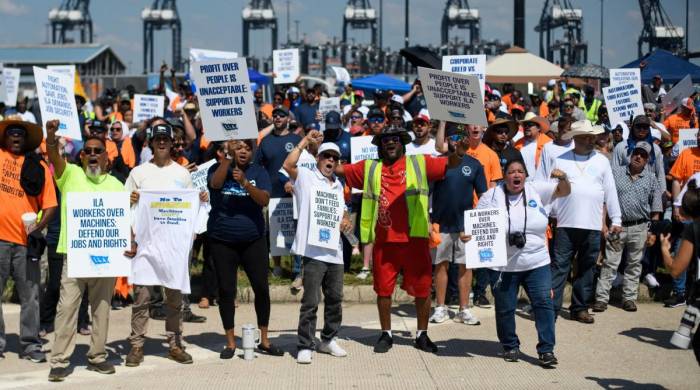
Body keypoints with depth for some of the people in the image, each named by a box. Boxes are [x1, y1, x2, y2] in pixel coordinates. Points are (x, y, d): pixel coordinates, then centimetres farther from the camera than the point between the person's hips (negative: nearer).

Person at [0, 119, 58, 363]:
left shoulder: (38, 167, 8)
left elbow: (50, 205, 4)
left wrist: (39, 226, -10)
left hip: (25, 240, 0)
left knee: (30, 296, 4)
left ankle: (30, 345, 14)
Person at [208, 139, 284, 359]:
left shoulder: (258, 171, 3)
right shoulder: (218, 168, 2)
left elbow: (264, 200, -12)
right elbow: (215, 184, -21)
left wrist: (244, 182, -26)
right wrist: (226, 158, -26)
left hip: (253, 239, 1)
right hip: (221, 241, -1)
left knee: (262, 288, -1)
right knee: (226, 290, 1)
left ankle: (264, 341, 11)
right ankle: (230, 343, 11)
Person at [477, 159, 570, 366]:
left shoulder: (537, 190, 3)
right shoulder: (492, 196, 0)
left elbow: (564, 192, 1)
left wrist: (563, 178, -21)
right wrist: (468, 234, -17)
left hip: (537, 263, 1)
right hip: (503, 266, -1)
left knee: (544, 303, -6)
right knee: (505, 308, 6)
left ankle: (546, 349, 0)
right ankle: (510, 347, 25)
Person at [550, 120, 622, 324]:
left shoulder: (602, 161, 10)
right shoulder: (561, 161, 5)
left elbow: (610, 192, 10)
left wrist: (616, 220, 6)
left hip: (593, 226, 2)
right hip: (566, 223, -2)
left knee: (586, 268, 8)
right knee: (559, 266, -4)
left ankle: (580, 308, 17)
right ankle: (551, 307, -2)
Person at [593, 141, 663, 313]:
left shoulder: (651, 179, 6)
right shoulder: (615, 172, 3)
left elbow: (656, 209, 7)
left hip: (639, 228, 1)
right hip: (616, 226, -1)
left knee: (634, 265, 8)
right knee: (609, 264, -1)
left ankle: (629, 298, 17)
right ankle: (601, 298, 0)